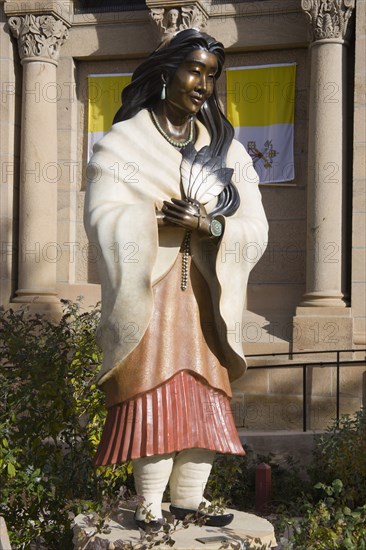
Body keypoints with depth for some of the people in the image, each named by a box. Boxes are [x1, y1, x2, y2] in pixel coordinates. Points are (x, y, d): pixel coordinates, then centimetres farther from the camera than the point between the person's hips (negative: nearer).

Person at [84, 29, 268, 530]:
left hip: (202, 296, 4)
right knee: (152, 398, -8)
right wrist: (162, 217, -16)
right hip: (146, 292, -4)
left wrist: (210, 225, -14)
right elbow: (102, 217, -8)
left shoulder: (227, 150, 13)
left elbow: (255, 228, 5)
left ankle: (188, 502, 12)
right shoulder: (124, 142, 3)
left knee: (204, 401, 2)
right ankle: (150, 509, 0)